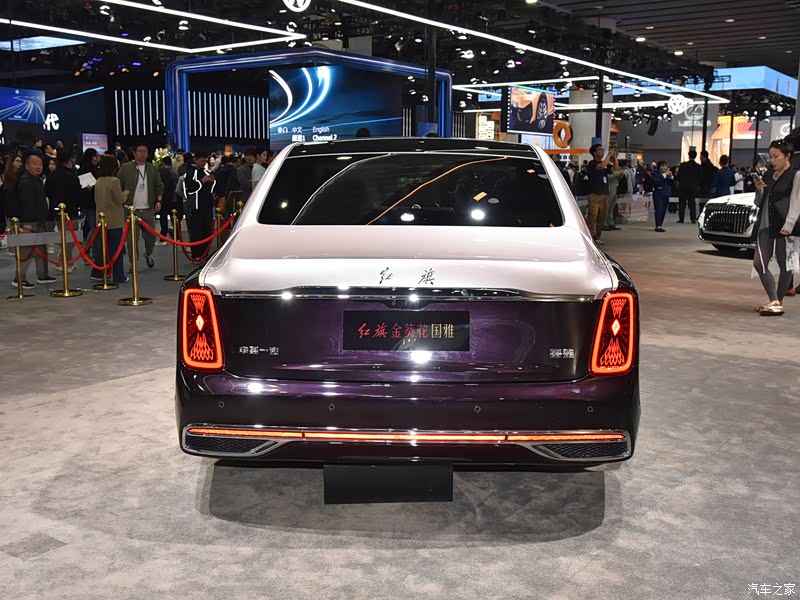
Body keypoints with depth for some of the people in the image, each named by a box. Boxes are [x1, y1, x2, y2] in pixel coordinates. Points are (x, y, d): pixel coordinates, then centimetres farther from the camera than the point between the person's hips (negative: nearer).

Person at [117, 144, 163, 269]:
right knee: (132, 237, -1)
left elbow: (159, 186, 13)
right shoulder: (125, 168, -1)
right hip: (131, 209, -3)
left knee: (151, 235, 8)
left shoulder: (152, 169, 9)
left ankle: (148, 254, 35)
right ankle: (133, 263, 9)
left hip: (148, 209, 3)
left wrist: (158, 200, 0)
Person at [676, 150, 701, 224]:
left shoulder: (683, 165, -7)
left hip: (683, 186, -1)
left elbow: (678, 176, -3)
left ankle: (681, 218, 1)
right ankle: (693, 219, 0)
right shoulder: (699, 167, -2)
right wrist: (697, 185, 16)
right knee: (692, 203, 6)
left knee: (682, 203, 5)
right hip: (693, 187, 1)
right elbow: (700, 178, 1)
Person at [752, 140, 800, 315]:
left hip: (785, 227, -6)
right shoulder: (768, 176, 14)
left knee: (784, 265, 0)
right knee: (759, 263, -2)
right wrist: (759, 189, -1)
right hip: (766, 226, 6)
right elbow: (759, 203, 19)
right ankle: (773, 301, 1)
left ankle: (778, 304, 7)